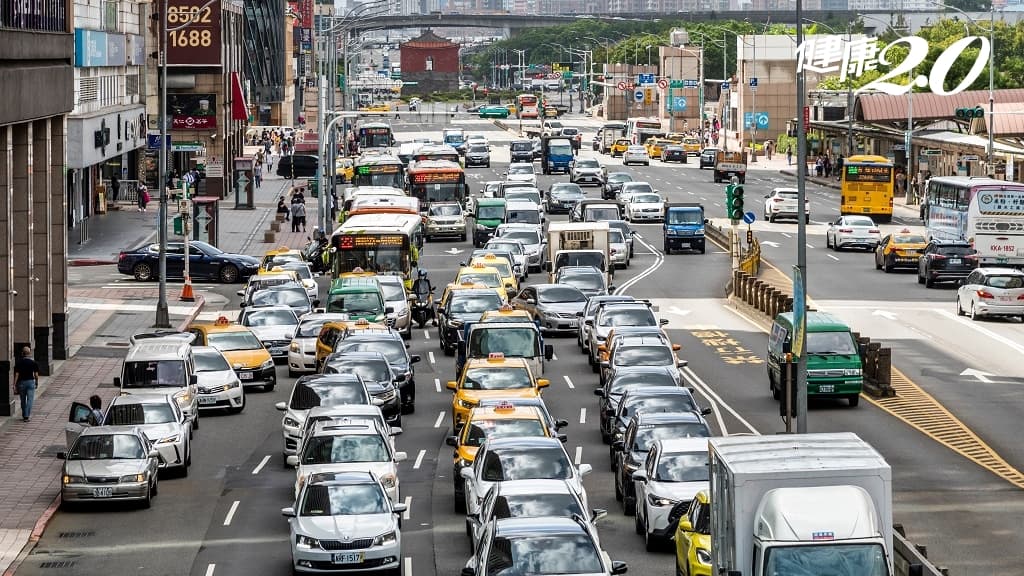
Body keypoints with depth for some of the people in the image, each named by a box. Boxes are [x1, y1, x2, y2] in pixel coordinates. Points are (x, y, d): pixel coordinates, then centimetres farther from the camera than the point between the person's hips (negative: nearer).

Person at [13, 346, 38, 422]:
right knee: (30, 399, -1)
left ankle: (24, 416, 22)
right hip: (30, 381, -1)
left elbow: (17, 374, -7)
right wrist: (37, 381, 12)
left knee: (23, 400, 14)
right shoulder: (33, 362, -5)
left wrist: (14, 385, -5)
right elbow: (36, 374, -4)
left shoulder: (19, 362, -4)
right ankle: (27, 416, -12)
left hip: (21, 382, 1)